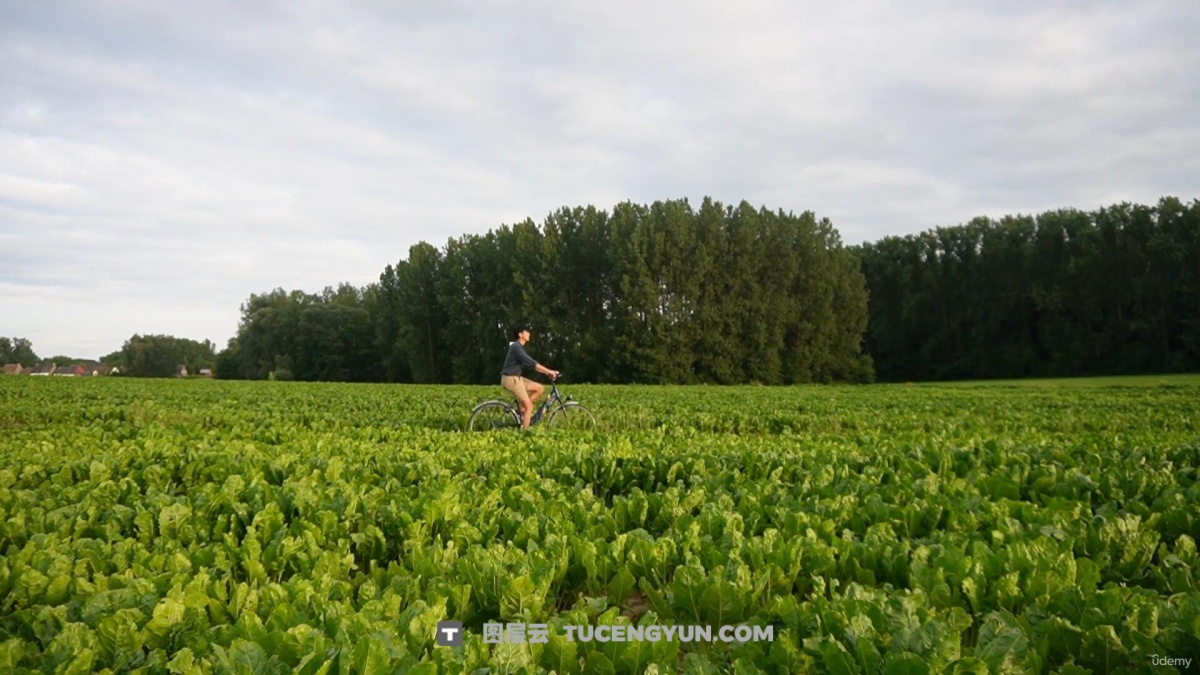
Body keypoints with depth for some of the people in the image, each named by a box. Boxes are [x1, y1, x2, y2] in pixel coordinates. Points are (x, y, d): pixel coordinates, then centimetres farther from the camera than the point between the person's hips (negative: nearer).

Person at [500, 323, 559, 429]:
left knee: (540, 388, 6)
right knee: (529, 406, -8)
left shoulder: (519, 347, 16)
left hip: (516, 378, 9)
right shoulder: (516, 347, -16)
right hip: (511, 379, -9)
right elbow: (531, 362, -23)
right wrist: (548, 371, -22)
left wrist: (546, 372, 9)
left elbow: (530, 363, 18)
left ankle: (523, 410, 8)